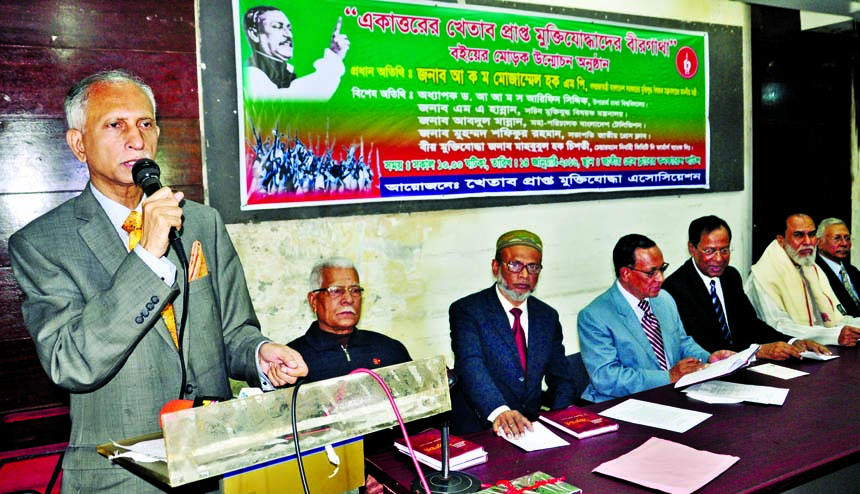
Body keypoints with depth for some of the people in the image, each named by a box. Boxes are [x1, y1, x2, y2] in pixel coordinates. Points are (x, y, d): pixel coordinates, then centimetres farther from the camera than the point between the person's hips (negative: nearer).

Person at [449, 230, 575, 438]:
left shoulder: (548, 317, 14)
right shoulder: (466, 310, -3)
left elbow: (561, 378, 15)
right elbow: (470, 367, -18)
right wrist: (499, 411, -35)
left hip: (529, 428, 4)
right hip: (477, 433, -3)